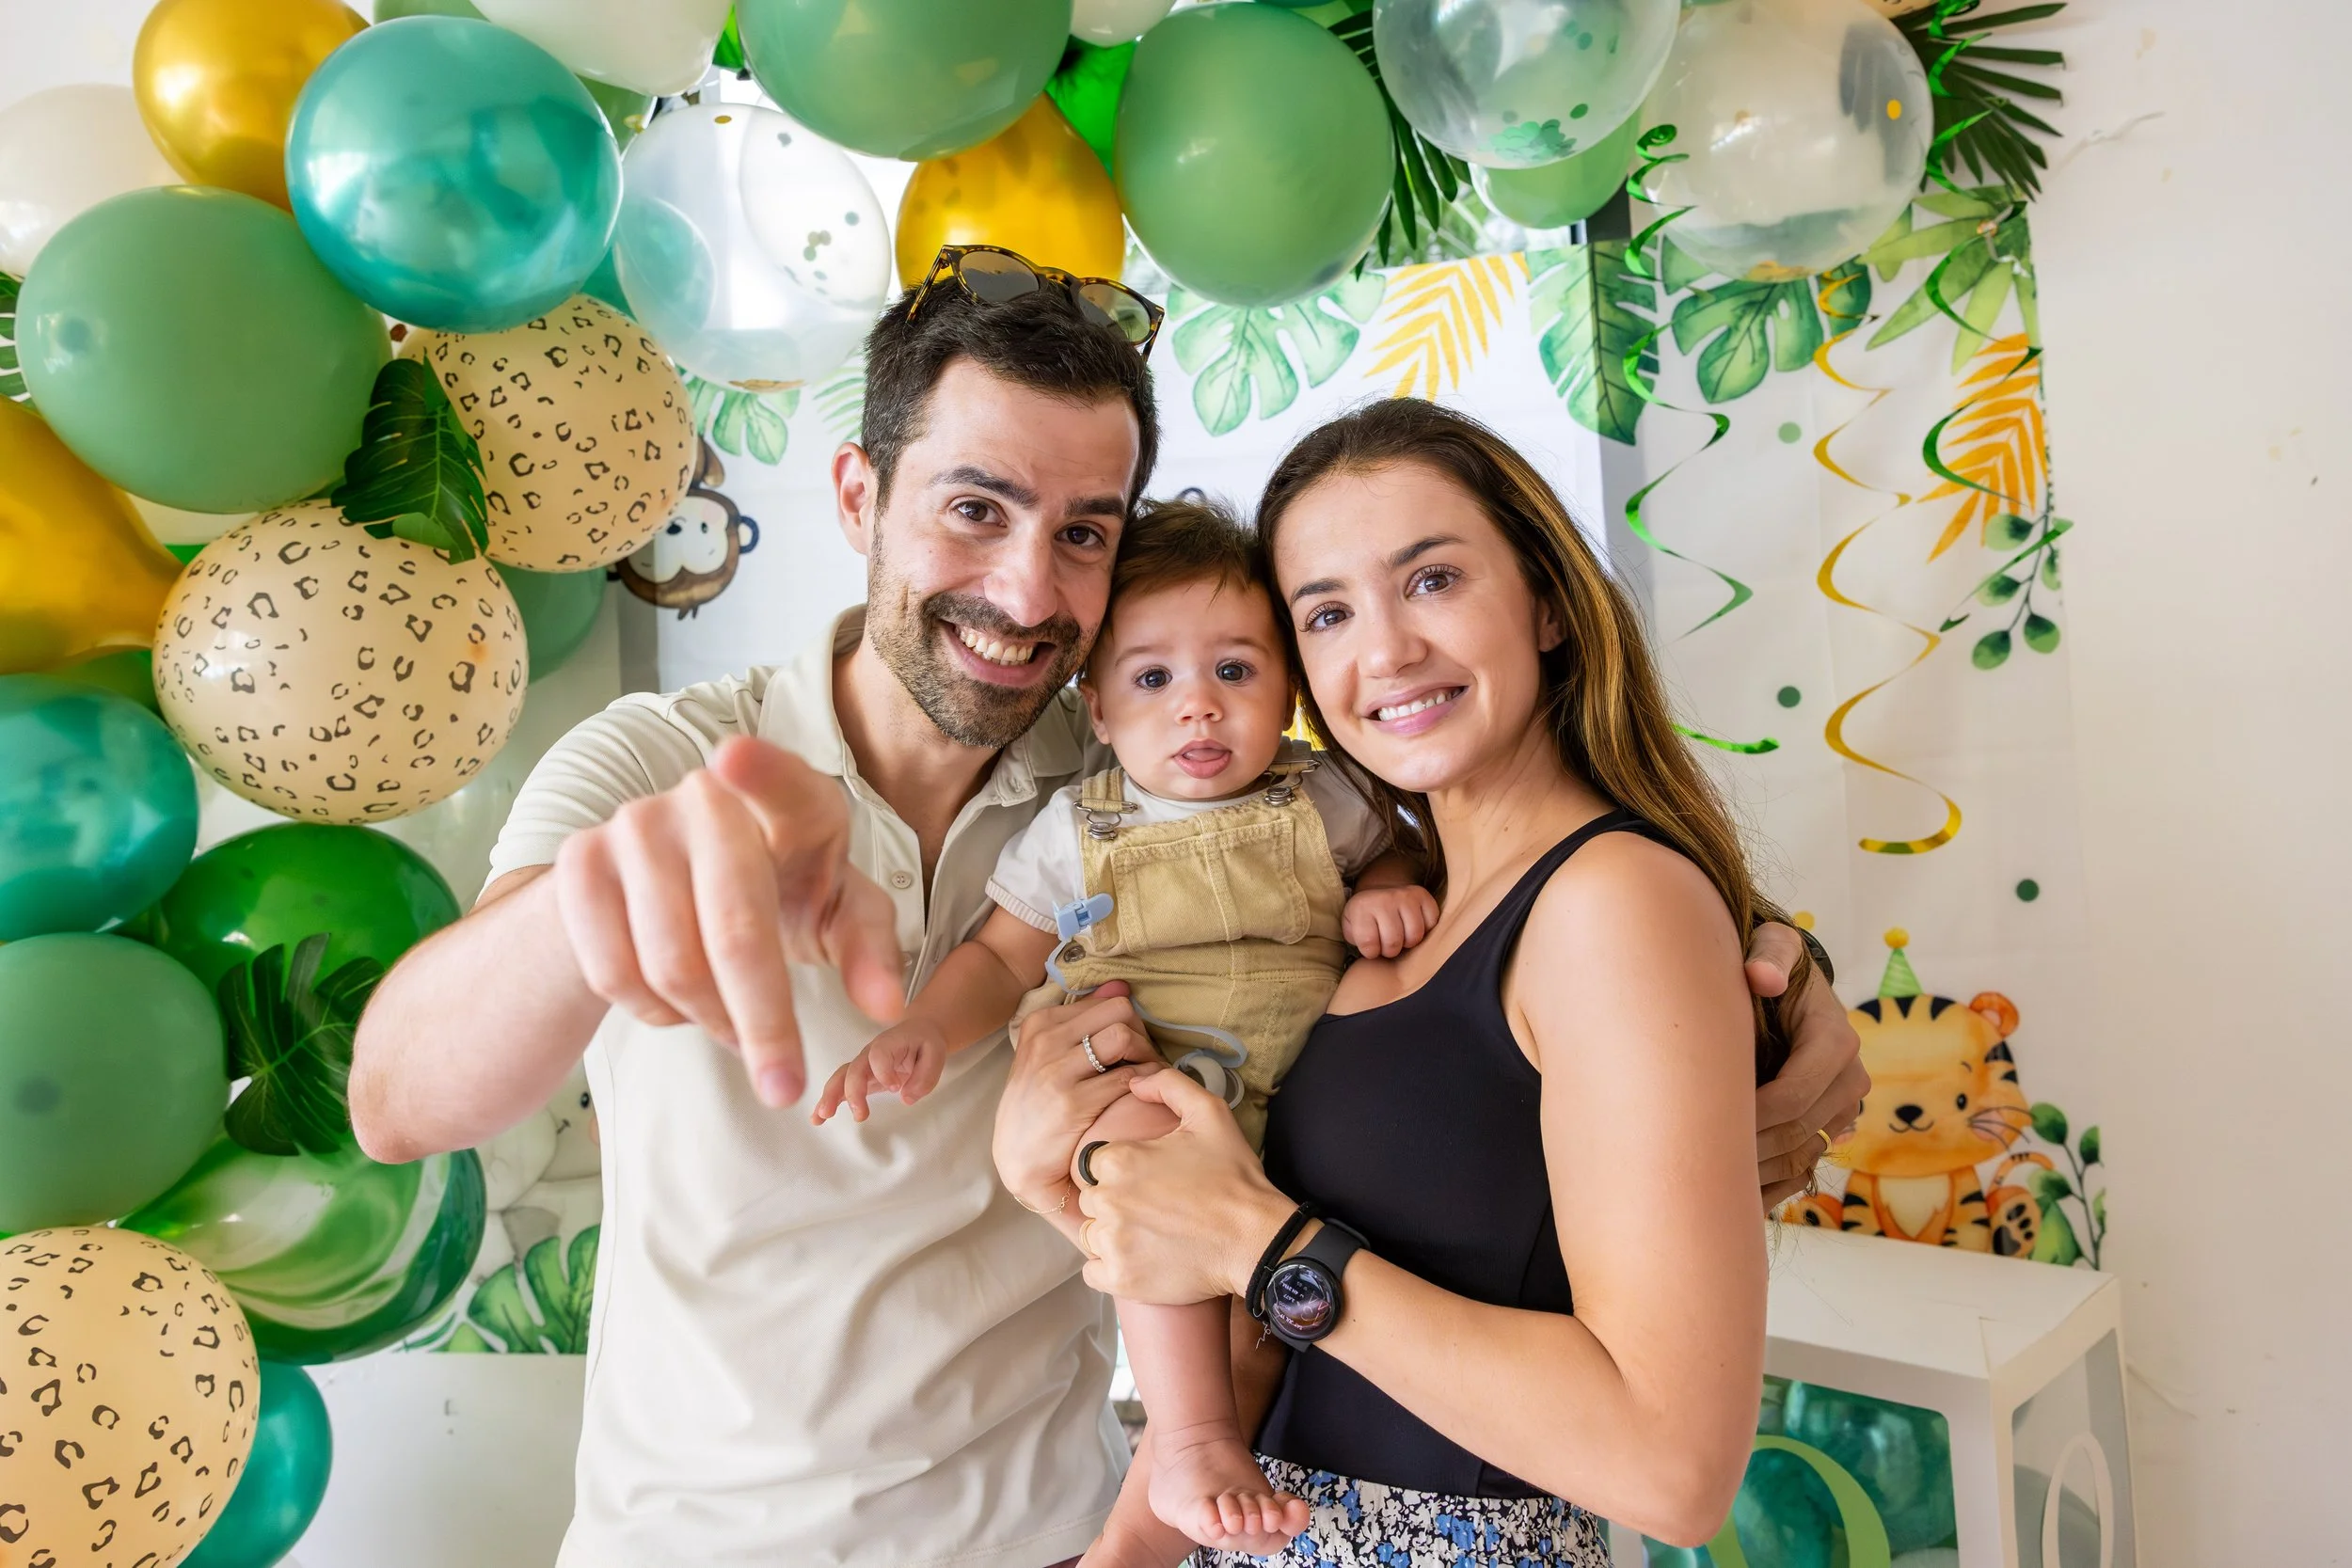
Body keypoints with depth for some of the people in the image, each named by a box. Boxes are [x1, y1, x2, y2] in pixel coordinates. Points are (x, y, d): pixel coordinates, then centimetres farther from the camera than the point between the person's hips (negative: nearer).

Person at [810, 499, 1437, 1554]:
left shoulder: (1317, 801, 5)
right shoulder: (1078, 827, 2)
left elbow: (1391, 860, 20)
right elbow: (1003, 958, 6)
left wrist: (1382, 899, -5)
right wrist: (922, 1032, -12)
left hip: (1306, 1101, 4)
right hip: (1133, 1067, -3)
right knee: (1144, 1119, -34)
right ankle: (1193, 1438, -24)